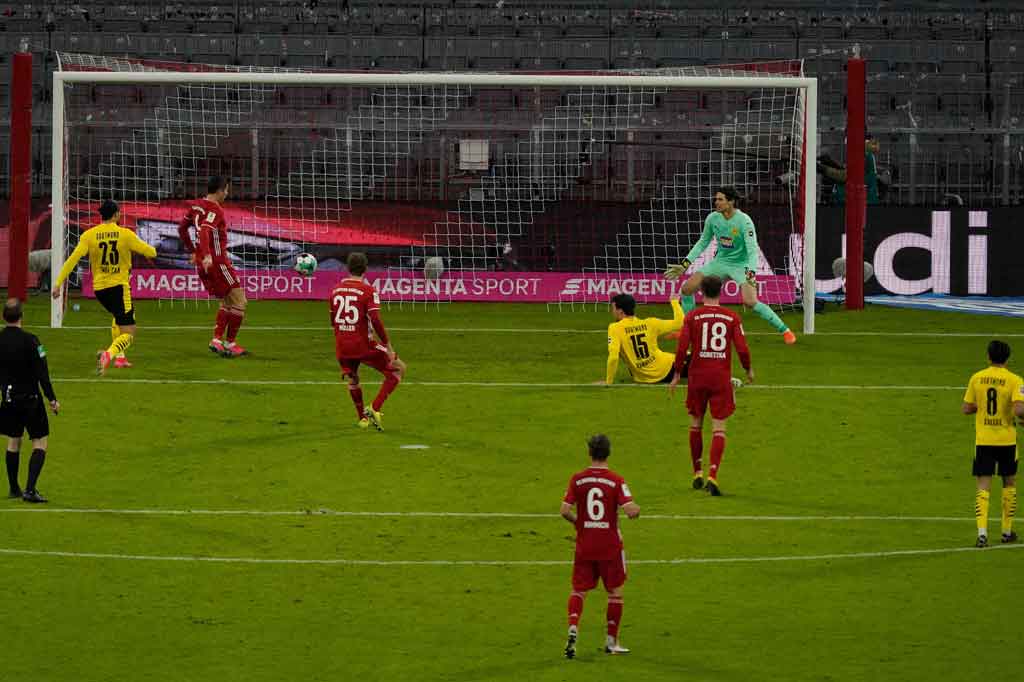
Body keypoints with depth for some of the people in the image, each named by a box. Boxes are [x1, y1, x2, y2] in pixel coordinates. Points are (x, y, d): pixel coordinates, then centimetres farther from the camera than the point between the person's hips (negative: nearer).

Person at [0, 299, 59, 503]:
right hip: (30, 398, -5)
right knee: (40, 444, 1)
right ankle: (30, 489, -11)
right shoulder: (29, 340, -17)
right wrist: (52, 399, -11)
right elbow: (41, 373, -17)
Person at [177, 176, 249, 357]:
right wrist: (206, 256, -43)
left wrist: (192, 251, 27)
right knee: (239, 302, 1)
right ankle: (230, 343, 3)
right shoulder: (215, 210, -15)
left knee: (226, 302, 20)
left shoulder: (196, 205, 11)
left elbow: (182, 228, 20)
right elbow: (204, 231, -32)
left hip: (202, 264, 9)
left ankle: (217, 340, 10)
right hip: (217, 261, -9)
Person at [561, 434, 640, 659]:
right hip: (610, 545, -2)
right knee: (615, 592, 14)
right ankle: (611, 641, 17)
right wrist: (637, 509, 6)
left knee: (578, 591, 10)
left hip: (584, 545, 2)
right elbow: (630, 511, -18)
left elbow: (565, 511, -8)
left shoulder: (577, 479, -3)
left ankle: (573, 628, -15)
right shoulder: (616, 481, -9)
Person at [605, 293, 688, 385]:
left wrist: (608, 382, -18)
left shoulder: (615, 328, -15)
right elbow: (679, 323, 1)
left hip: (643, 379, -1)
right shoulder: (650, 323, -7)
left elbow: (613, 357, -27)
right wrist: (675, 301, 17)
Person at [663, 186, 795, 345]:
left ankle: (784, 330, -12)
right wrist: (685, 265, 6)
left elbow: (753, 250, -26)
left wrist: (751, 273, -42)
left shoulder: (744, 221, -23)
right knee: (687, 288, -1)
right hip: (721, 261, 6)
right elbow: (702, 243, 10)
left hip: (741, 265, -6)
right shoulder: (712, 218, -6)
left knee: (750, 302, -26)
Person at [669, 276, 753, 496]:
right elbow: (742, 348, -4)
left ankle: (697, 473, 24)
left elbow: (682, 348, -6)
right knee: (719, 428, -1)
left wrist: (677, 375, 5)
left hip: (697, 378, 1)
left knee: (696, 424, 17)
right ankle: (712, 476, -15)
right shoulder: (732, 318, -1)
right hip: (722, 378, -1)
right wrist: (749, 370, 14)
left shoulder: (692, 317, -3)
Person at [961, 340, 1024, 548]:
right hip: (1006, 440, -1)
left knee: (983, 486, 1)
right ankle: (1007, 531, 24)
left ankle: (982, 532, -15)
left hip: (983, 440, 1)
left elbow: (966, 409, 4)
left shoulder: (976, 378, -1)